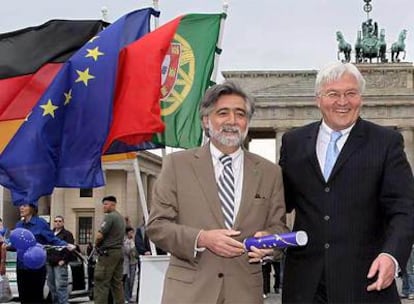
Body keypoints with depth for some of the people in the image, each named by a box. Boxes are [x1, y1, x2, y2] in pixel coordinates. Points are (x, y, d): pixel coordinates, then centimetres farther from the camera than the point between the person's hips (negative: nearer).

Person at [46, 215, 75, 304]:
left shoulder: (67, 234, 1)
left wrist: (64, 260, -15)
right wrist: (47, 259, 12)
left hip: (60, 264, -7)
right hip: (49, 264, 7)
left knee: (60, 286, -13)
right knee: (52, 286, 11)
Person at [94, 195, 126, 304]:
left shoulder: (109, 216, -11)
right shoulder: (121, 218, 17)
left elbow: (100, 235, -16)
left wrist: (96, 244, 3)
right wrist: (100, 243, 15)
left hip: (108, 253, -9)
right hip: (119, 251, 9)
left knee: (101, 283, -9)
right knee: (117, 283, 9)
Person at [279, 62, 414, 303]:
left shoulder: (387, 142, 0)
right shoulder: (293, 142, 9)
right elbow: (282, 201, 13)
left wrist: (392, 256, -22)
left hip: (365, 280, -2)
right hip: (305, 282, 3)